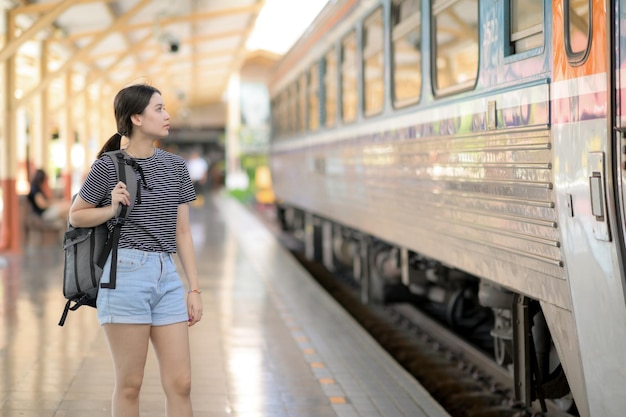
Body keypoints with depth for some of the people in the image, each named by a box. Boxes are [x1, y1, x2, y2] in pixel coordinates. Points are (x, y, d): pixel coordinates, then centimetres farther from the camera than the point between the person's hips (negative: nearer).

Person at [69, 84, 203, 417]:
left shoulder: (175, 166, 10)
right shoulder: (108, 167, -3)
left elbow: (182, 231, 12)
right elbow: (76, 216, 7)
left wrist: (194, 289, 8)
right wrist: (112, 209, -11)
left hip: (167, 277, 5)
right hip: (126, 274, -4)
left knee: (180, 384, 3)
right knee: (129, 385, 1)